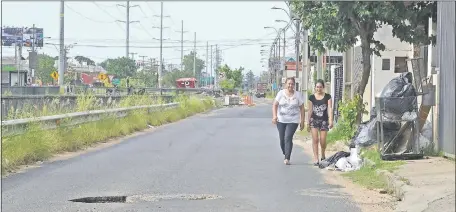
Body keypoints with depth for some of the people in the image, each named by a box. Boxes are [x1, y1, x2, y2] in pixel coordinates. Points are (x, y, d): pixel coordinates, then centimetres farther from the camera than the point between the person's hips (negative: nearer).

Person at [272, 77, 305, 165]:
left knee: (288, 138, -15)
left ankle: (287, 158, -14)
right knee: (282, 139, 6)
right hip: (281, 120, 2)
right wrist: (274, 116, -17)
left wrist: (302, 121, 1)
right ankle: (285, 154, 27)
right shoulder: (281, 93, 2)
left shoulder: (298, 95, 2)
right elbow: (275, 105, -1)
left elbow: (302, 108, 5)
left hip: (293, 121, -2)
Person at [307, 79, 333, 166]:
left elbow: (330, 109, -4)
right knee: (315, 139, -9)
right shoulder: (312, 97, 4)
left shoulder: (327, 97, 1)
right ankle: (316, 159, -5)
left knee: (323, 141, -1)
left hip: (324, 120, -1)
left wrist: (331, 121, -14)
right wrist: (308, 123, 8)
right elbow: (310, 110, 8)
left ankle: (323, 155, 27)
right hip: (314, 120, 1)